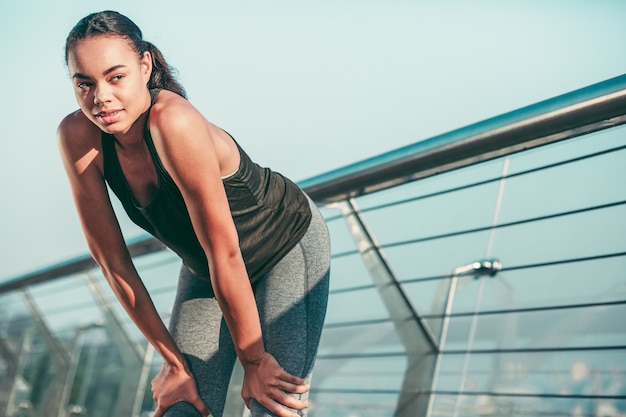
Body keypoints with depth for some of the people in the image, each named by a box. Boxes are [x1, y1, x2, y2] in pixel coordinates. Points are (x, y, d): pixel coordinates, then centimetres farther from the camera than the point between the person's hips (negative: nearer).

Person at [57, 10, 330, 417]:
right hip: (205, 271, 5)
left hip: (289, 247, -4)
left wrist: (254, 360, -22)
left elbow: (225, 253, -31)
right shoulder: (76, 136, -20)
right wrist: (173, 361, -11)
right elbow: (111, 257, -14)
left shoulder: (173, 121, -36)